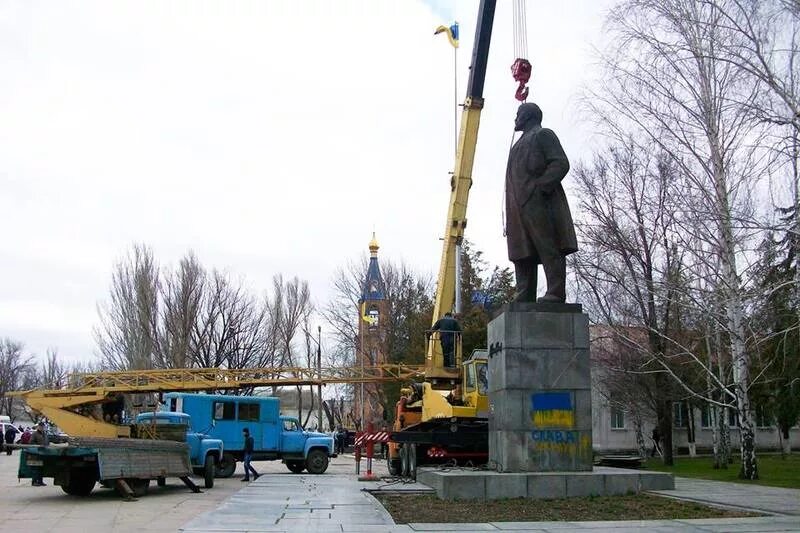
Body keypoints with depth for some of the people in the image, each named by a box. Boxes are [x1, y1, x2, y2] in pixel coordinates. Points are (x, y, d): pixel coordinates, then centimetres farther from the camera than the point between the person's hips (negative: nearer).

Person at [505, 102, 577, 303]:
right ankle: (524, 299, 2)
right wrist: (510, 214, 14)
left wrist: (541, 186, -17)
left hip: (539, 202, -8)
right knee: (522, 254, 3)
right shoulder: (519, 145, 31)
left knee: (549, 249, -11)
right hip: (520, 207, 9)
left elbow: (561, 164, -6)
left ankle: (556, 294, -15)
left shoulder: (543, 135, 6)